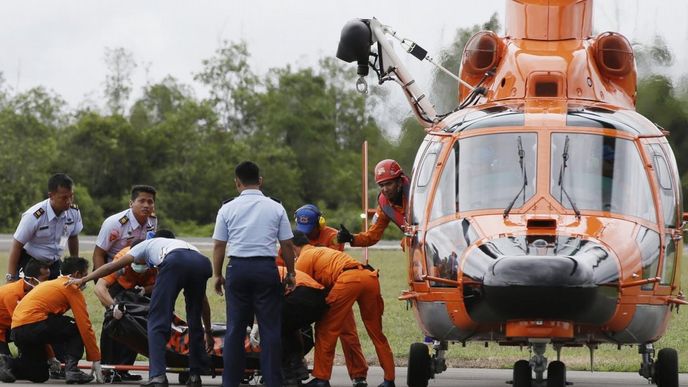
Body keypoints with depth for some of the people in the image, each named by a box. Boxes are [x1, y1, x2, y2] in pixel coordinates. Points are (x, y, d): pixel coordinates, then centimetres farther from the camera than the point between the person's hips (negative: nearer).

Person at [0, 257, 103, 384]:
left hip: (16, 332, 8)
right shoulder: (72, 288, 3)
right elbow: (85, 326, -1)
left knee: (40, 375, 22)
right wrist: (96, 360, 3)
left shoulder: (47, 284, 30)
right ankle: (71, 369, -5)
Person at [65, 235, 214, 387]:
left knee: (157, 322, 2)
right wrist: (208, 332, 52)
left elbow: (113, 266, 33)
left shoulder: (147, 245, 38)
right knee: (194, 322, 21)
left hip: (174, 262, -4)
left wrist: (83, 279, 42)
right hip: (203, 262, 4)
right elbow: (203, 300, 46)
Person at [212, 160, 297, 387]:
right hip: (266, 268, -1)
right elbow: (287, 245, 4)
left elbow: (219, 245, 3)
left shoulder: (228, 209, 3)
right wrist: (290, 273, 14)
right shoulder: (275, 208, 3)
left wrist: (217, 275, 13)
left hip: (238, 268, 1)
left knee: (235, 328, 5)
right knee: (270, 327, 2)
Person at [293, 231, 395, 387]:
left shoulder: (303, 258, 15)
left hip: (348, 279, -7)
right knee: (376, 333, 14)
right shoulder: (322, 251, 39)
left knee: (326, 330, 5)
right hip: (370, 276, 7)